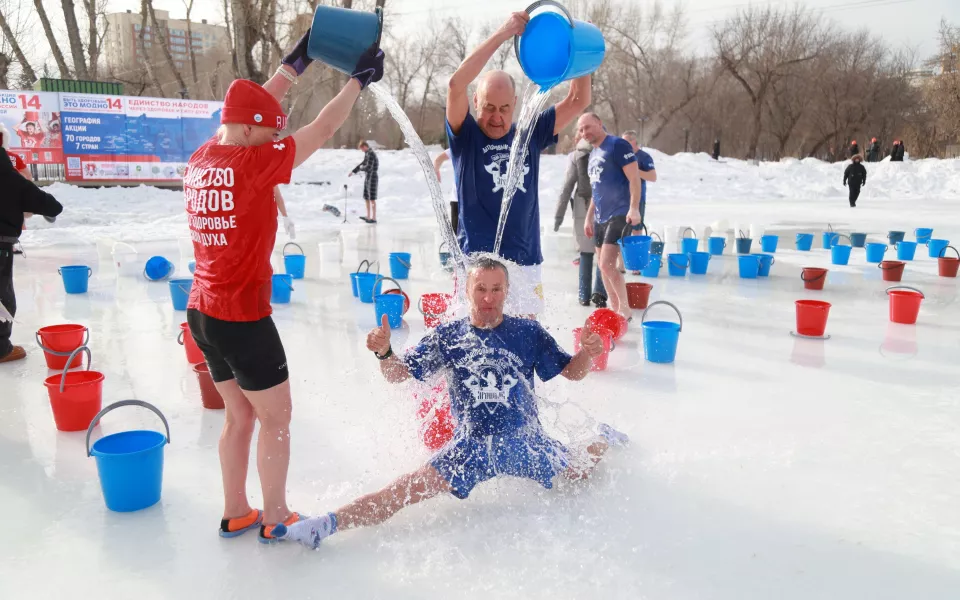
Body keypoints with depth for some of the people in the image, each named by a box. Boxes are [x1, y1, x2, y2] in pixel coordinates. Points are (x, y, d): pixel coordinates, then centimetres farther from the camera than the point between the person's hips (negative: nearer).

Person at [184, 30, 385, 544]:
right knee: (276, 418, 9)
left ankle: (235, 514, 32)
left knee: (240, 416, 20)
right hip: (243, 317, -8)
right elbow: (321, 130, -9)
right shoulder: (254, 163, -18)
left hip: (202, 312, 8)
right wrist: (359, 79, 4)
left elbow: (251, 110, 16)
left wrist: (297, 61, 21)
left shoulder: (201, 159, 4)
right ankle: (276, 518, 24)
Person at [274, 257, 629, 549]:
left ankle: (602, 440, 44)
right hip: (471, 445, -1)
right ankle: (328, 524, -19)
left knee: (582, 476, 11)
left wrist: (588, 354, -23)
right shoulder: (448, 336, -3)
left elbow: (572, 372, 1)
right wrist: (384, 353, -27)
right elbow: (398, 375, -4)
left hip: (526, 441, 1)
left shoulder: (528, 333, -5)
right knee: (410, 488, -16)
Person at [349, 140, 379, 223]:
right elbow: (363, 163, 23)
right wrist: (353, 172, 20)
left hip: (372, 178, -10)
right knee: (366, 198, 14)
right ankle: (368, 217, 20)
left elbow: (368, 168, -26)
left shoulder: (371, 154, -20)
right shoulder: (367, 153, 12)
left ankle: (374, 218, 0)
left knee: (372, 199, -5)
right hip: (368, 178, 10)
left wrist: (361, 168, -6)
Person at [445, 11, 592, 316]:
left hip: (526, 264, 4)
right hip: (478, 265, -4)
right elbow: (456, 85, -16)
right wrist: (502, 34, -19)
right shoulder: (465, 137, -1)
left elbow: (578, 101, 10)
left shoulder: (530, 134, 9)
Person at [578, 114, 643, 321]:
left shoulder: (617, 145, -8)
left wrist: (634, 208, -24)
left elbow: (634, 178, -14)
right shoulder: (593, 154, 18)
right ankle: (615, 309, 20)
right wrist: (589, 217, 22)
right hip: (600, 218, 9)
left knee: (607, 264, -16)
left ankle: (625, 309, -2)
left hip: (620, 215, -9)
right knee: (603, 266, 10)